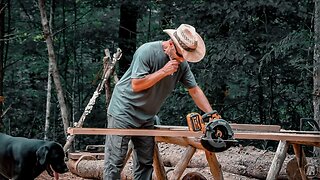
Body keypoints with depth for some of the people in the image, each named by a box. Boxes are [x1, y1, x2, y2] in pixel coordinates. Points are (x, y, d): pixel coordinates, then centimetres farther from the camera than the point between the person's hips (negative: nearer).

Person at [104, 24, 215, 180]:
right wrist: (163, 71, -24)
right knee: (115, 161, -9)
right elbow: (136, 85, -23)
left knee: (145, 162, 5)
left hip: (147, 118, 7)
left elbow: (195, 90, 5)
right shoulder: (147, 51, -20)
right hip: (124, 112, -7)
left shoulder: (182, 63, 0)